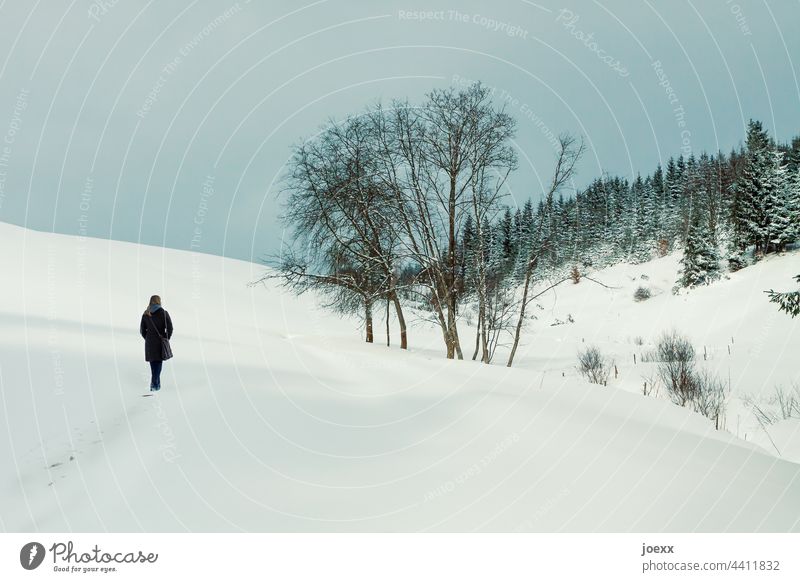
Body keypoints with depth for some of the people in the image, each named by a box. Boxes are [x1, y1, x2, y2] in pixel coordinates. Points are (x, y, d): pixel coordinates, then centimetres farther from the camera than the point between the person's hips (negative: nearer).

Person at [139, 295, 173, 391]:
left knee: (153, 362, 16)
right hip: (160, 342, -3)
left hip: (149, 342, 3)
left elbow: (142, 330, 4)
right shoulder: (164, 313, -7)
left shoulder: (145, 314, 2)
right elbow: (169, 328, -10)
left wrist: (148, 339, 15)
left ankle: (157, 383, 23)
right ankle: (154, 383, -9)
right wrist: (166, 339, 2)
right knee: (158, 362, 3)